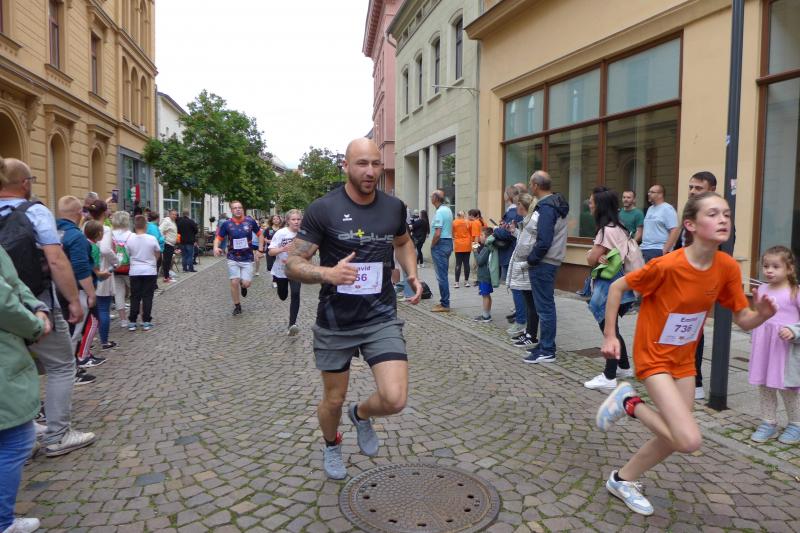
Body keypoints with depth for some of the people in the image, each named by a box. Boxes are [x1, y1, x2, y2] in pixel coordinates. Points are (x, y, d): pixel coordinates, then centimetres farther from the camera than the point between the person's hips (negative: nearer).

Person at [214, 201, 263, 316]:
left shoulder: (250, 221, -5)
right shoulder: (226, 224, -6)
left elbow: (259, 235, 8)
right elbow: (218, 238, 1)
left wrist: (260, 249, 3)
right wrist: (216, 247, -19)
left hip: (247, 258, 0)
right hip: (233, 258, 0)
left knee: (246, 283, -8)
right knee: (234, 282, -4)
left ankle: (243, 286, 32)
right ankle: (237, 305, 16)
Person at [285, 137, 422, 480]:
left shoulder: (394, 207, 0)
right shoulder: (323, 209, -11)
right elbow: (293, 264, -10)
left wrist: (412, 273, 4)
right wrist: (328, 273, -30)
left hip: (381, 318, 2)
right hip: (335, 322, -1)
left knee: (394, 399, -12)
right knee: (333, 400, 15)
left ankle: (361, 415, 25)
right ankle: (331, 446, 50)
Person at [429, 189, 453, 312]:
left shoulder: (439, 212, -17)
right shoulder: (448, 210, 13)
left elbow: (437, 233, -23)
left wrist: (432, 245, -9)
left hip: (440, 244, -10)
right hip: (449, 242, 10)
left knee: (441, 275, -5)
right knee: (443, 274, 15)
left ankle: (444, 304, -1)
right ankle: (444, 301, 22)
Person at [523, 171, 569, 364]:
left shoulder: (546, 208, -19)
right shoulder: (557, 203, 12)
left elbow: (544, 241, -25)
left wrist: (531, 259, -13)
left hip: (542, 263, -10)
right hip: (551, 261, 10)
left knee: (544, 306, -3)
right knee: (546, 305, 17)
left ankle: (547, 351, 4)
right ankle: (545, 345, 27)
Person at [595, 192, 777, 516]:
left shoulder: (728, 268, -8)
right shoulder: (667, 266, -25)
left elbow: (743, 320, -2)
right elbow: (618, 287, -14)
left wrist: (762, 314, -25)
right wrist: (610, 336, -14)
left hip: (685, 359, 7)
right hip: (654, 356, -7)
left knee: (674, 438, 13)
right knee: (690, 441, -17)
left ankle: (622, 480, 33)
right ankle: (628, 402, 5)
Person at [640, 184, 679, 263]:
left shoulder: (667, 209, -8)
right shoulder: (650, 209, 17)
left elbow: (675, 231, -15)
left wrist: (664, 251, -19)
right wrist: (643, 245, 13)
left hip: (657, 251, -8)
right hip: (644, 249, 8)